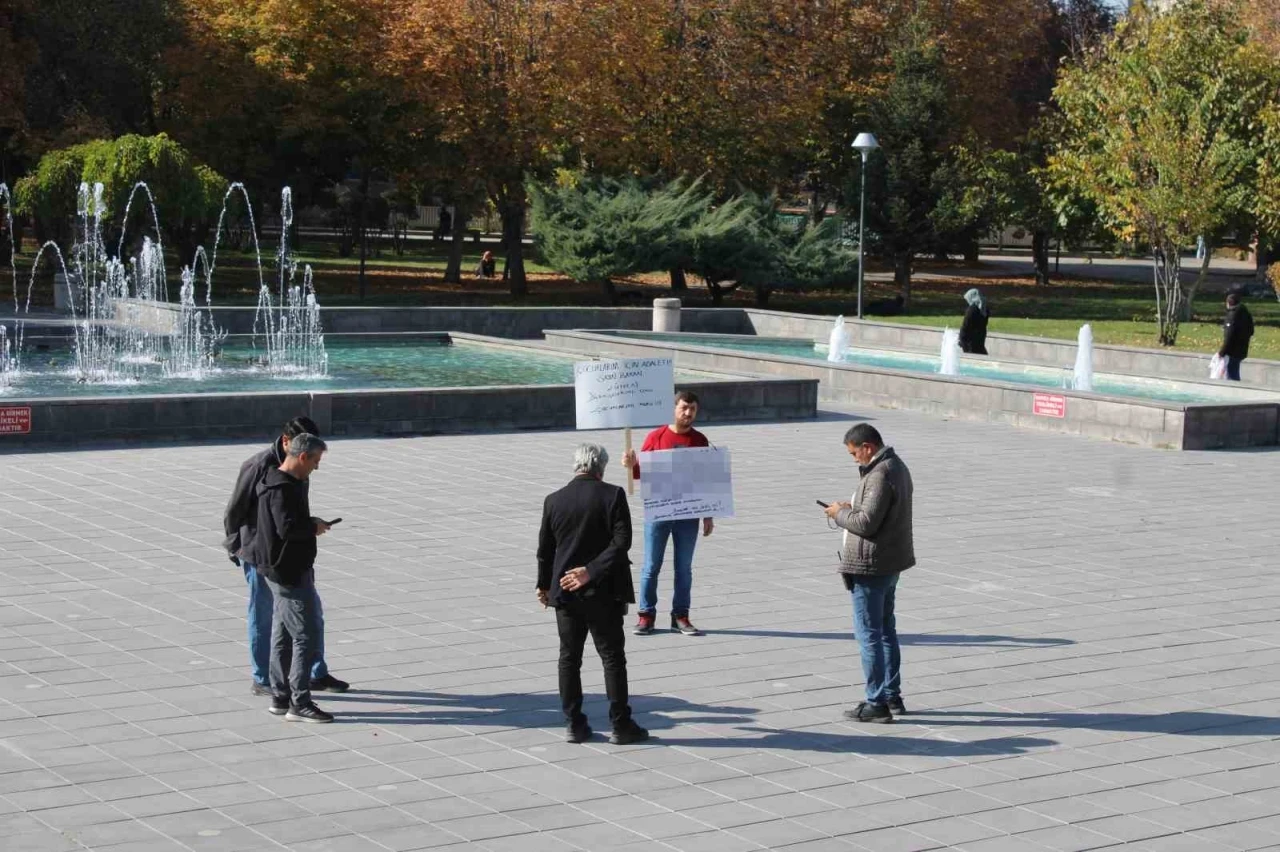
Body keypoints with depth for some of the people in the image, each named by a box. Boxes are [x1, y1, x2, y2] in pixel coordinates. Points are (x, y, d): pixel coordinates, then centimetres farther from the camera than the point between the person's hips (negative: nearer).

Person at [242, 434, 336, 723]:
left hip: (291, 569, 11)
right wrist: (314, 527, -14)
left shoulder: (292, 484, 13)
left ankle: (281, 697, 22)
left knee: (283, 635, 14)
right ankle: (299, 703, -7)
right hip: (287, 571, -11)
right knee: (306, 634, -9)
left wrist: (311, 523, 8)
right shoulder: (281, 489, -19)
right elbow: (287, 527, -28)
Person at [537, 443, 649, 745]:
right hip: (603, 592, -3)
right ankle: (620, 726, 5)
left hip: (565, 593, 3)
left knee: (569, 658, 10)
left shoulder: (554, 501, 0)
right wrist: (591, 571, -16)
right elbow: (622, 541, -17)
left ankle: (575, 725, 11)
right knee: (612, 658, 3)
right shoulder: (613, 495, -8)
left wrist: (543, 585, 19)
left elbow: (545, 549, 6)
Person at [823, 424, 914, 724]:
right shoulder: (897, 466, 12)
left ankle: (877, 703, 1)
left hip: (871, 566, -11)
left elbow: (867, 522, -25)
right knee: (886, 628, 19)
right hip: (892, 562, 11)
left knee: (869, 633, -3)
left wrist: (840, 514, -8)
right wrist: (852, 508, 9)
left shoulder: (880, 475, -22)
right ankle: (892, 696, 26)